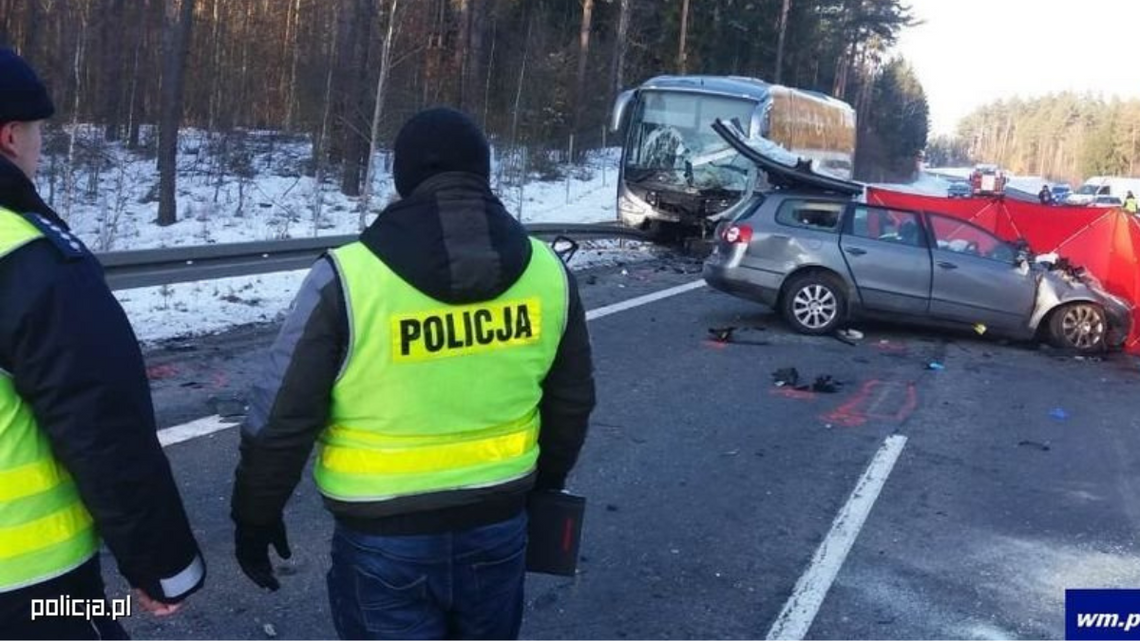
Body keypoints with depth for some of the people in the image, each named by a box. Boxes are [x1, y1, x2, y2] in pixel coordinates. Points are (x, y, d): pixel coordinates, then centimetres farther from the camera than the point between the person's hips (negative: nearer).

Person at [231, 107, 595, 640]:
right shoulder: (546, 271, -4)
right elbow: (572, 402, 6)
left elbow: (280, 420, -12)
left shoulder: (347, 280, -16)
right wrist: (544, 483, 23)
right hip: (499, 521, 4)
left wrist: (256, 517, 4)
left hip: (383, 534, -3)